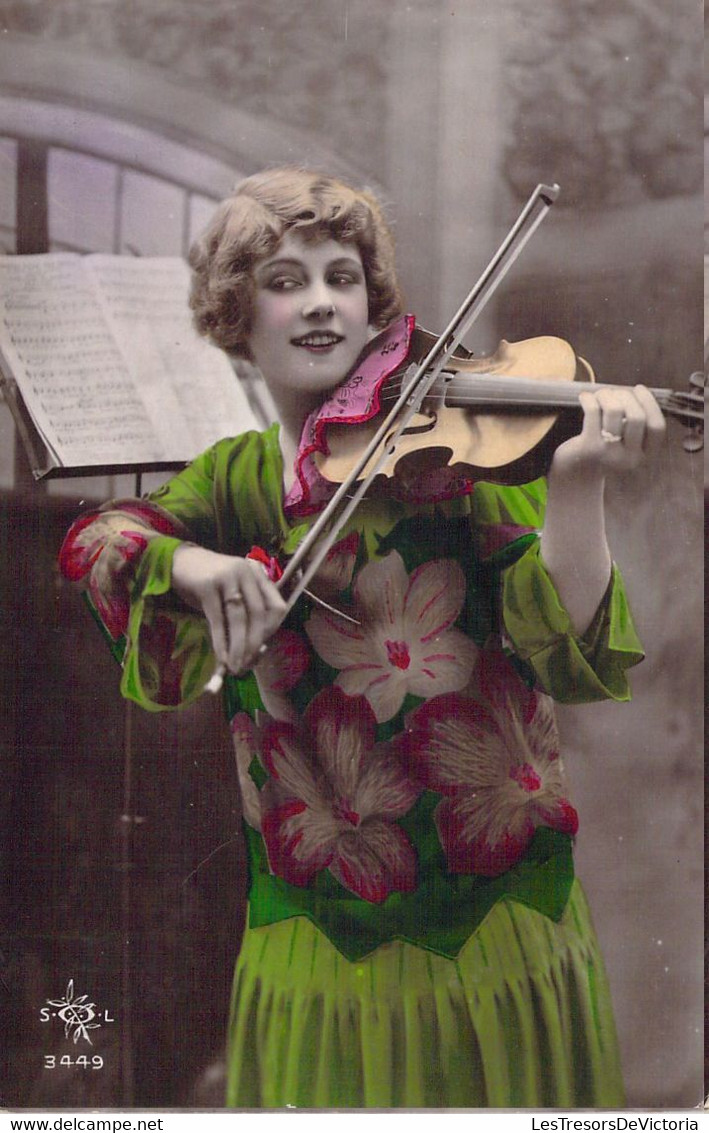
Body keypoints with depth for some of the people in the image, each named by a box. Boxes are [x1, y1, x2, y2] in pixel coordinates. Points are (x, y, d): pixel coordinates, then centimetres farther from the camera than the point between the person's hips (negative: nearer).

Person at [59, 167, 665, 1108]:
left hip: (496, 915, -2)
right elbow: (100, 537, -9)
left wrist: (577, 481, -30)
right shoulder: (237, 477, 7)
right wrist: (188, 562, -29)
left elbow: (574, 657, -15)